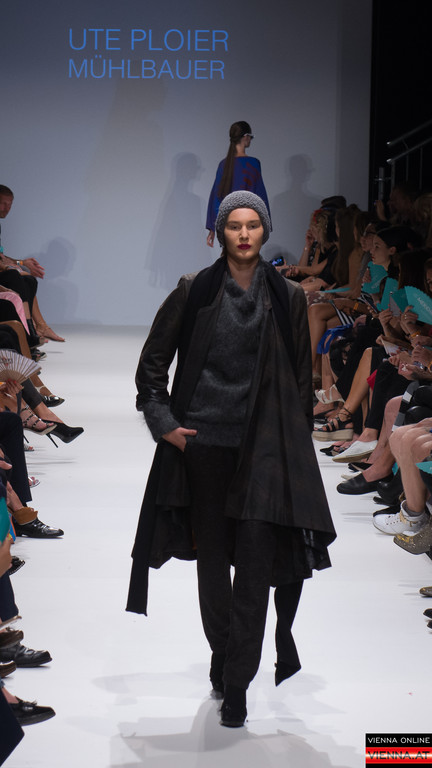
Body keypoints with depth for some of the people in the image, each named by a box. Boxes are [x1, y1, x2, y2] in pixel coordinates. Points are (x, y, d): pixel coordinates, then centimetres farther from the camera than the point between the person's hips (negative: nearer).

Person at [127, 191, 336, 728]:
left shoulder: (287, 298, 5)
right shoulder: (194, 292, 2)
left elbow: (302, 378, 10)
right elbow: (153, 360, 8)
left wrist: (297, 443, 7)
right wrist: (163, 422, -1)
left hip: (263, 445, 0)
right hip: (203, 441, 1)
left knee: (255, 562, -7)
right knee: (211, 557, 8)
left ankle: (237, 683, -2)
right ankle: (222, 653, 27)